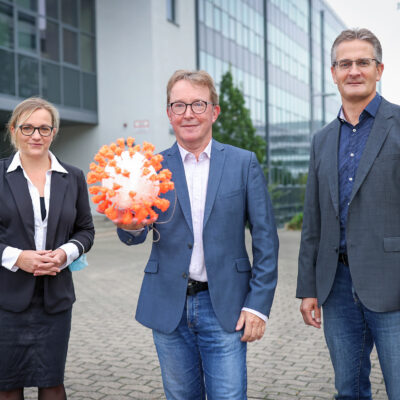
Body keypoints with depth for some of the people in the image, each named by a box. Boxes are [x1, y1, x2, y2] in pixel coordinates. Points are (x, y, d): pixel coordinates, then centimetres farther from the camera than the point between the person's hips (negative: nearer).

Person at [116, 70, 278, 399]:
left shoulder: (244, 163, 1)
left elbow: (266, 239, 0)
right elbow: (136, 236, -4)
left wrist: (259, 303, -6)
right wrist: (131, 225, -28)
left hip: (225, 306, -1)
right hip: (169, 307, 2)